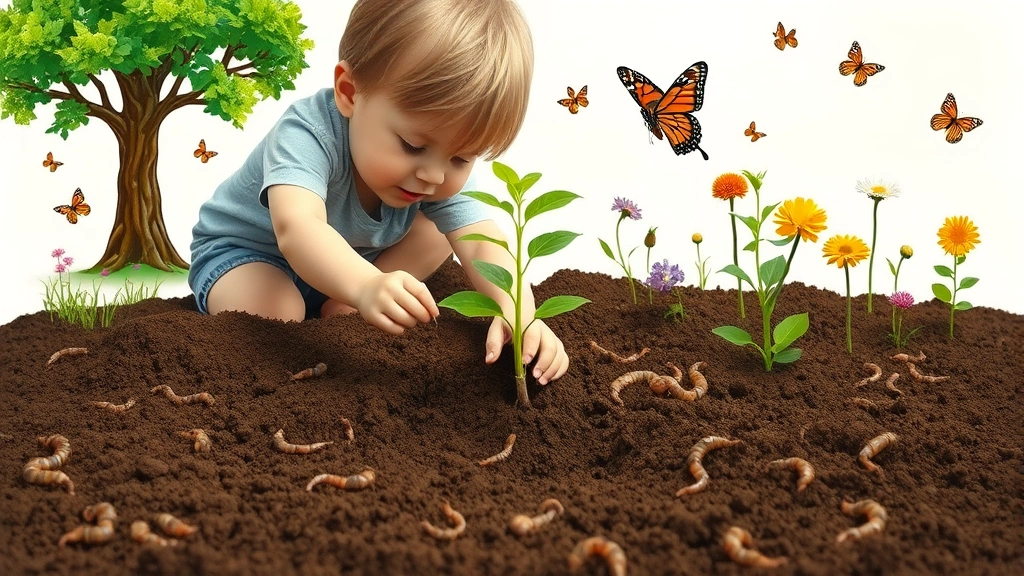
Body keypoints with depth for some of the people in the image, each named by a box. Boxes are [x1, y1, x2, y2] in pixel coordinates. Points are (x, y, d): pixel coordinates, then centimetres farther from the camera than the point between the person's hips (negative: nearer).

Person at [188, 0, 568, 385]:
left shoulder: (445, 174, -21)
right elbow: (297, 227, -56)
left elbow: (482, 244, -30)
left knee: (435, 235, -4)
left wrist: (518, 310, -51)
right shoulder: (306, 133, -39)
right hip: (243, 253, -5)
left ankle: (337, 310, -10)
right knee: (267, 311, -36)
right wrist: (366, 285, -75)